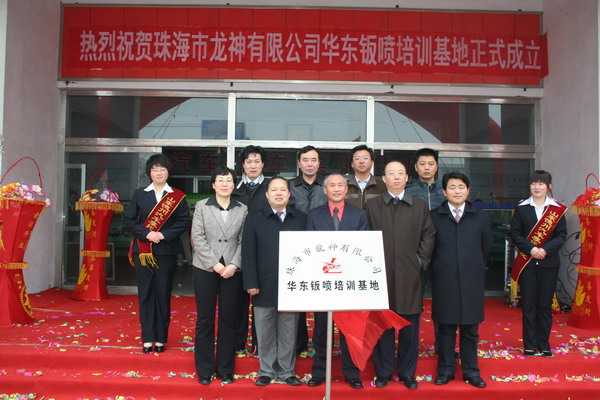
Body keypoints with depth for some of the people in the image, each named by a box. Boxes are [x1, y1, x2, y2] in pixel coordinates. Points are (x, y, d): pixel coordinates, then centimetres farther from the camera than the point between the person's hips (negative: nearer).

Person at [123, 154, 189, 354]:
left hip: (166, 251, -1)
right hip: (143, 252, 1)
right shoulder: (139, 194, 9)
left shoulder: (177, 196, 5)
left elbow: (183, 222, -3)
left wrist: (163, 235, -14)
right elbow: (128, 220, 3)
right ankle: (147, 338, 11)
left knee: (163, 294, 3)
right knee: (145, 294, 3)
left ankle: (161, 338, 12)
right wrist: (147, 234, -12)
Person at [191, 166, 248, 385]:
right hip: (205, 269, -1)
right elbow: (197, 238, -4)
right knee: (204, 319, 5)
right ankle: (204, 370, 16)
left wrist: (234, 265, -11)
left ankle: (225, 369, 17)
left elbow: (243, 241, 2)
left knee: (229, 320, 6)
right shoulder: (201, 206, 4)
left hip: (232, 271, 1)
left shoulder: (242, 209, 6)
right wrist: (214, 264, -12)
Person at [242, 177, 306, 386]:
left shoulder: (301, 219, 5)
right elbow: (248, 253, -1)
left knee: (288, 332, 10)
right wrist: (251, 283, -7)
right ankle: (266, 370, 25)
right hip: (264, 287, 0)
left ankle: (287, 371, 23)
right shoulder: (254, 219, 3)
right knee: (265, 332, 10)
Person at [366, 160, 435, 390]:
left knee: (410, 327, 7)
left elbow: (429, 236, 8)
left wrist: (421, 261, 1)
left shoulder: (420, 206, 9)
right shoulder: (372, 206, 6)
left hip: (410, 276, 1)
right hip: (381, 274, -1)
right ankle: (383, 372, 18)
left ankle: (407, 373, 21)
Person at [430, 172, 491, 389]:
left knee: (470, 329, 9)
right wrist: (439, 271, 6)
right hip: (444, 282, -1)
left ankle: (470, 370, 22)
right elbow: (429, 249, 4)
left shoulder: (480, 218, 5)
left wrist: (475, 269, 12)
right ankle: (445, 369, 20)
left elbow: (485, 249, 11)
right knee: (445, 328, 7)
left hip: (472, 282, 1)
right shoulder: (434, 217, 0)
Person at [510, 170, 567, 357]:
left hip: (549, 262, 0)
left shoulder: (557, 209, 2)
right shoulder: (521, 208, 3)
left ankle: (544, 345, 16)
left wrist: (545, 250, -16)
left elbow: (562, 235, -1)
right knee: (528, 305, 3)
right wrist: (531, 249, -14)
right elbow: (515, 233, -1)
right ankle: (530, 345, 12)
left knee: (545, 305, 5)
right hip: (527, 262, 0)